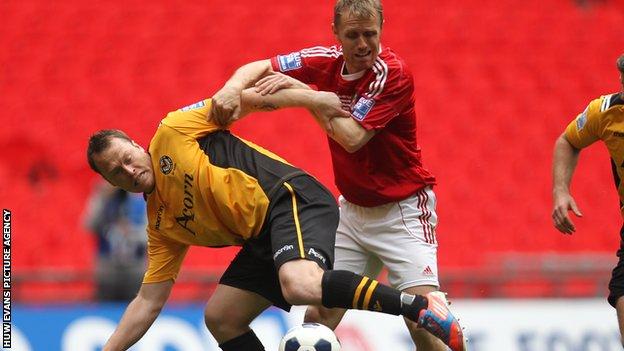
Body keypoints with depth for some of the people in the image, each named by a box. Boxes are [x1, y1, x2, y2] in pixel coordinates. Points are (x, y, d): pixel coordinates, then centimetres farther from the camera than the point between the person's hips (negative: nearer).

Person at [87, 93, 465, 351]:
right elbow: (149, 301, 19)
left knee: (300, 285, -35)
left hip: (293, 198, -9)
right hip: (265, 239, 9)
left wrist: (311, 98, -8)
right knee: (220, 316, 4)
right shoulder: (163, 225, 19)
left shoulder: (173, 132, 4)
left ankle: (421, 305, -33)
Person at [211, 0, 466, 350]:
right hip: (352, 210, 6)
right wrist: (232, 89, -22)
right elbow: (259, 69, 0)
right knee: (318, 315, -2)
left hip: (403, 210, -6)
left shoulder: (392, 72, -19)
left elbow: (352, 138, -26)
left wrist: (301, 89, -26)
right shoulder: (327, 61, -3)